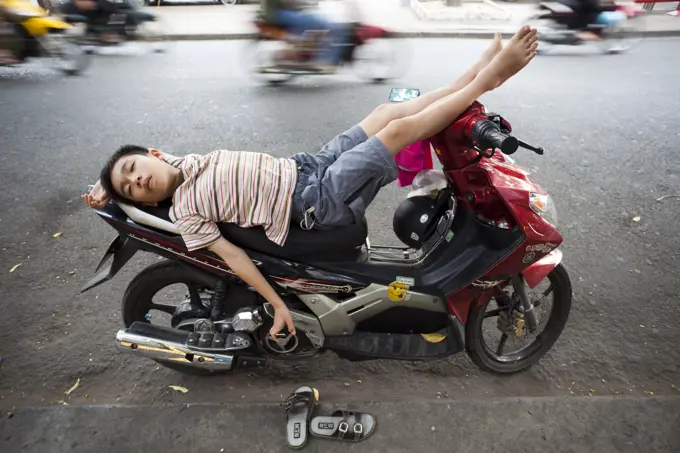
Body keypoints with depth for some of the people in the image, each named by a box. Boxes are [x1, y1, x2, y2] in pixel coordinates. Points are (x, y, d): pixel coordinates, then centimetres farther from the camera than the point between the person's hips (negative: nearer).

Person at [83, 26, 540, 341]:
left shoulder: (184, 161, 11)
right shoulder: (184, 214, -7)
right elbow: (231, 254, -12)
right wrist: (278, 303, -16)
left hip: (306, 166, 8)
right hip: (320, 203, -8)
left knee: (389, 110, 2)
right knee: (399, 128, -15)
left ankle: (478, 70, 14)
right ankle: (487, 79, -1)